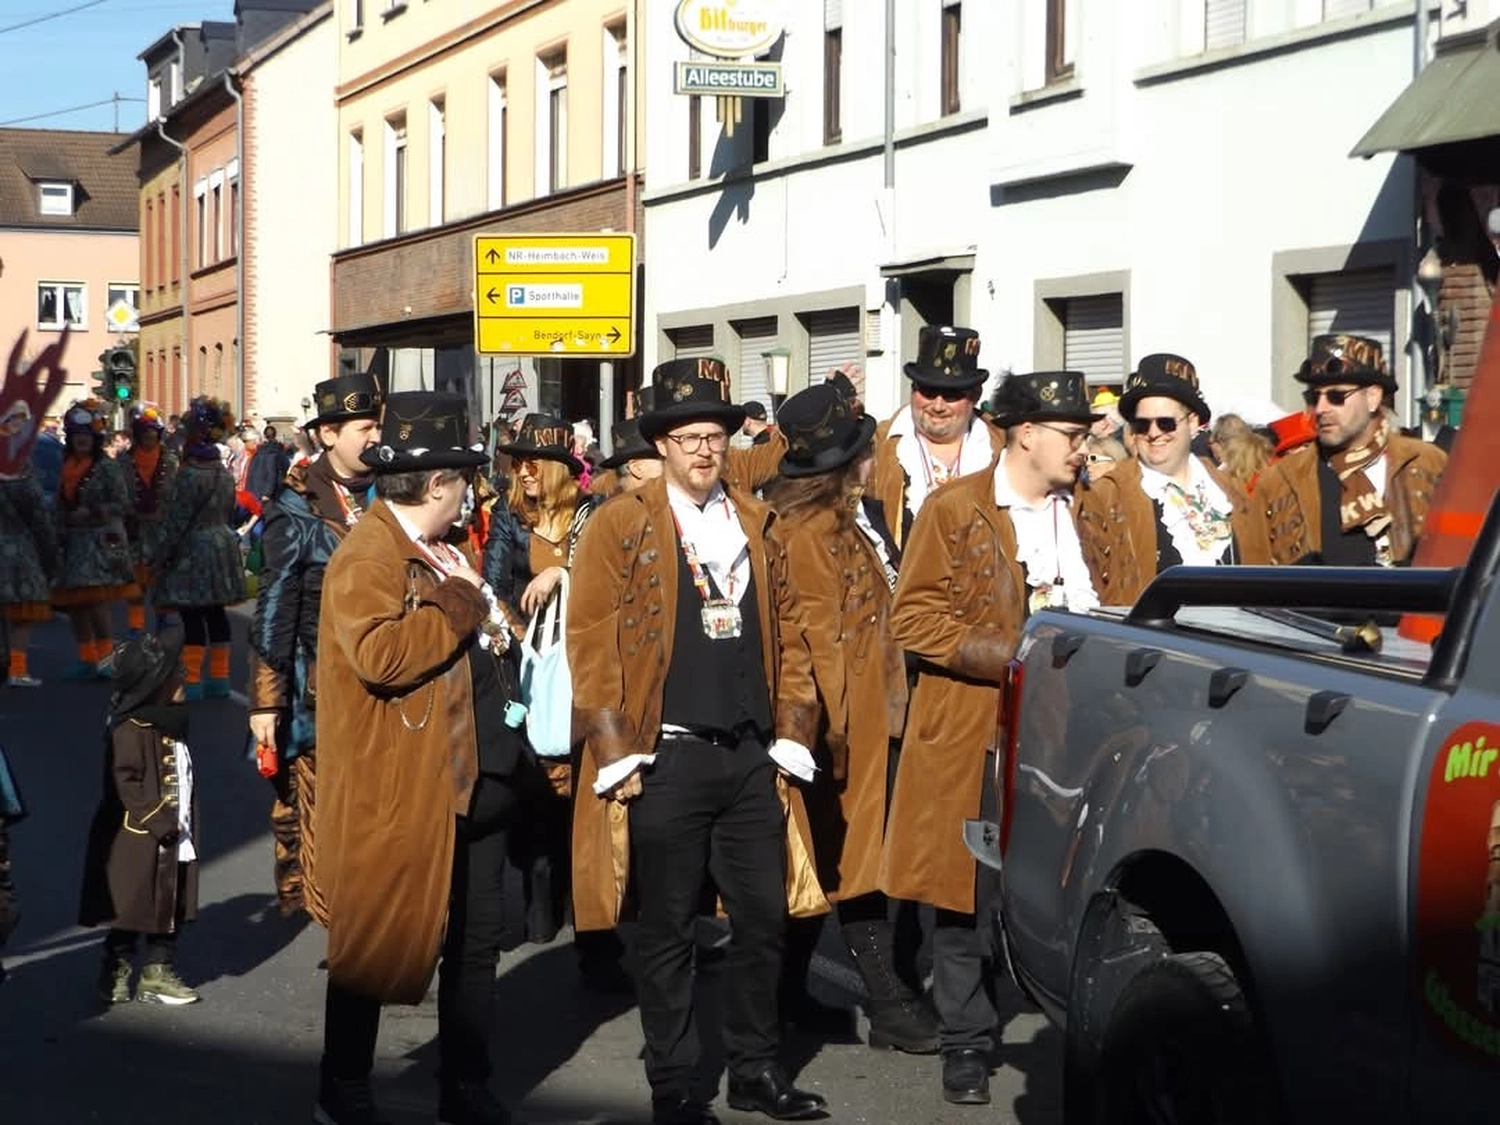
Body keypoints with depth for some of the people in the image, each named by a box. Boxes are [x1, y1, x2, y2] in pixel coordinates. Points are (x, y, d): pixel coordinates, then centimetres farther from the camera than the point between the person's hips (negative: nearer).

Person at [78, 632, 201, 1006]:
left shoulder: (172, 725, 11)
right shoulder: (130, 730, -17)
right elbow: (126, 783, -22)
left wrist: (188, 828, 14)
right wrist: (159, 822, -21)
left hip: (174, 845, 9)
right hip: (137, 846, -9)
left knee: (171, 909, 13)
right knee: (131, 911, 1)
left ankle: (159, 973, 22)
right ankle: (116, 975, 13)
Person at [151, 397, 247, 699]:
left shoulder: (189, 474, -16)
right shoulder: (224, 473, 10)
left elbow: (178, 519, -16)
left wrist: (160, 555, -11)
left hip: (193, 550, -8)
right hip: (222, 546, 8)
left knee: (192, 617, -6)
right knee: (215, 613, 12)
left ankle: (192, 682, -5)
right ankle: (219, 678, 16)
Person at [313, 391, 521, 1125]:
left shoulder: (444, 546, 14)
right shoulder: (367, 555, -16)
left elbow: (482, 638, 25)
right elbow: (380, 655, -31)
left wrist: (486, 615, 2)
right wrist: (460, 602, -19)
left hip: (475, 777, 9)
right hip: (399, 788, -9)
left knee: (476, 937, 13)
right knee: (375, 943, 3)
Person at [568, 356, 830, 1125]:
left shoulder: (757, 523, 13)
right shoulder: (619, 527, -2)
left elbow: (787, 633, 14)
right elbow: (591, 645, -7)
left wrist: (793, 733, 6)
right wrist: (616, 751, -12)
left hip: (753, 757, 5)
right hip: (667, 759, -4)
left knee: (764, 918, 8)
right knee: (666, 930, 3)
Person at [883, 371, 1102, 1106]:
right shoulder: (955, 510, -2)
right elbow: (913, 618, -8)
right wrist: (1012, 656, -16)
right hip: (976, 736, -3)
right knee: (966, 894, 3)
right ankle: (965, 1045, 14)